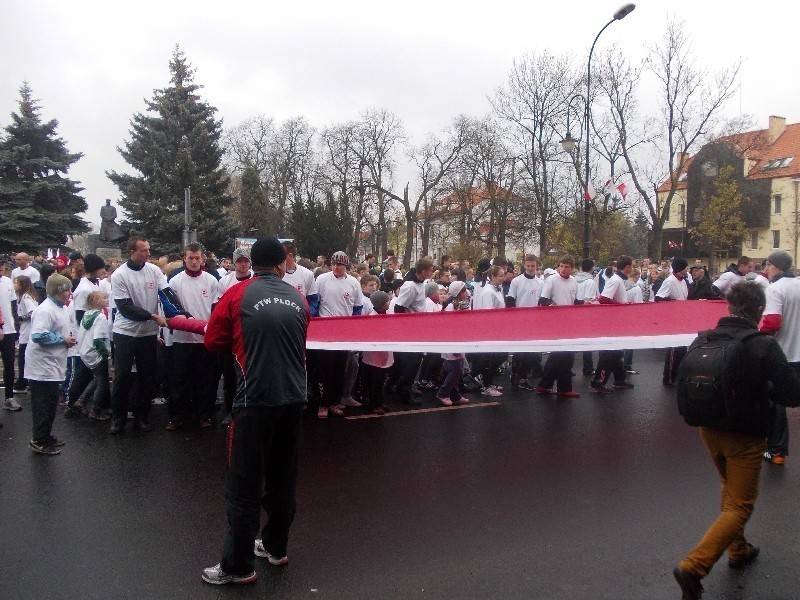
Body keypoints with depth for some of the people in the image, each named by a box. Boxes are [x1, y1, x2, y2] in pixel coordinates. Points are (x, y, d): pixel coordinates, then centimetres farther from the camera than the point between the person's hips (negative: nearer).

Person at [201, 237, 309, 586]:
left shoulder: (237, 295, -4)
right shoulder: (297, 299, 6)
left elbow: (213, 342, 3)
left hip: (255, 401, -4)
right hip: (293, 400, 5)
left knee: (244, 485, 5)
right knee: (283, 479, 18)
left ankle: (238, 566, 14)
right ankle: (276, 547, 32)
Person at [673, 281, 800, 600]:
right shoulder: (765, 346, -19)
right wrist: (760, 389, 2)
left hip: (710, 430, 5)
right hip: (745, 436, -5)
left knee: (730, 489, 27)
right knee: (740, 506, 4)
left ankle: (738, 550, 42)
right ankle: (693, 566, -8)